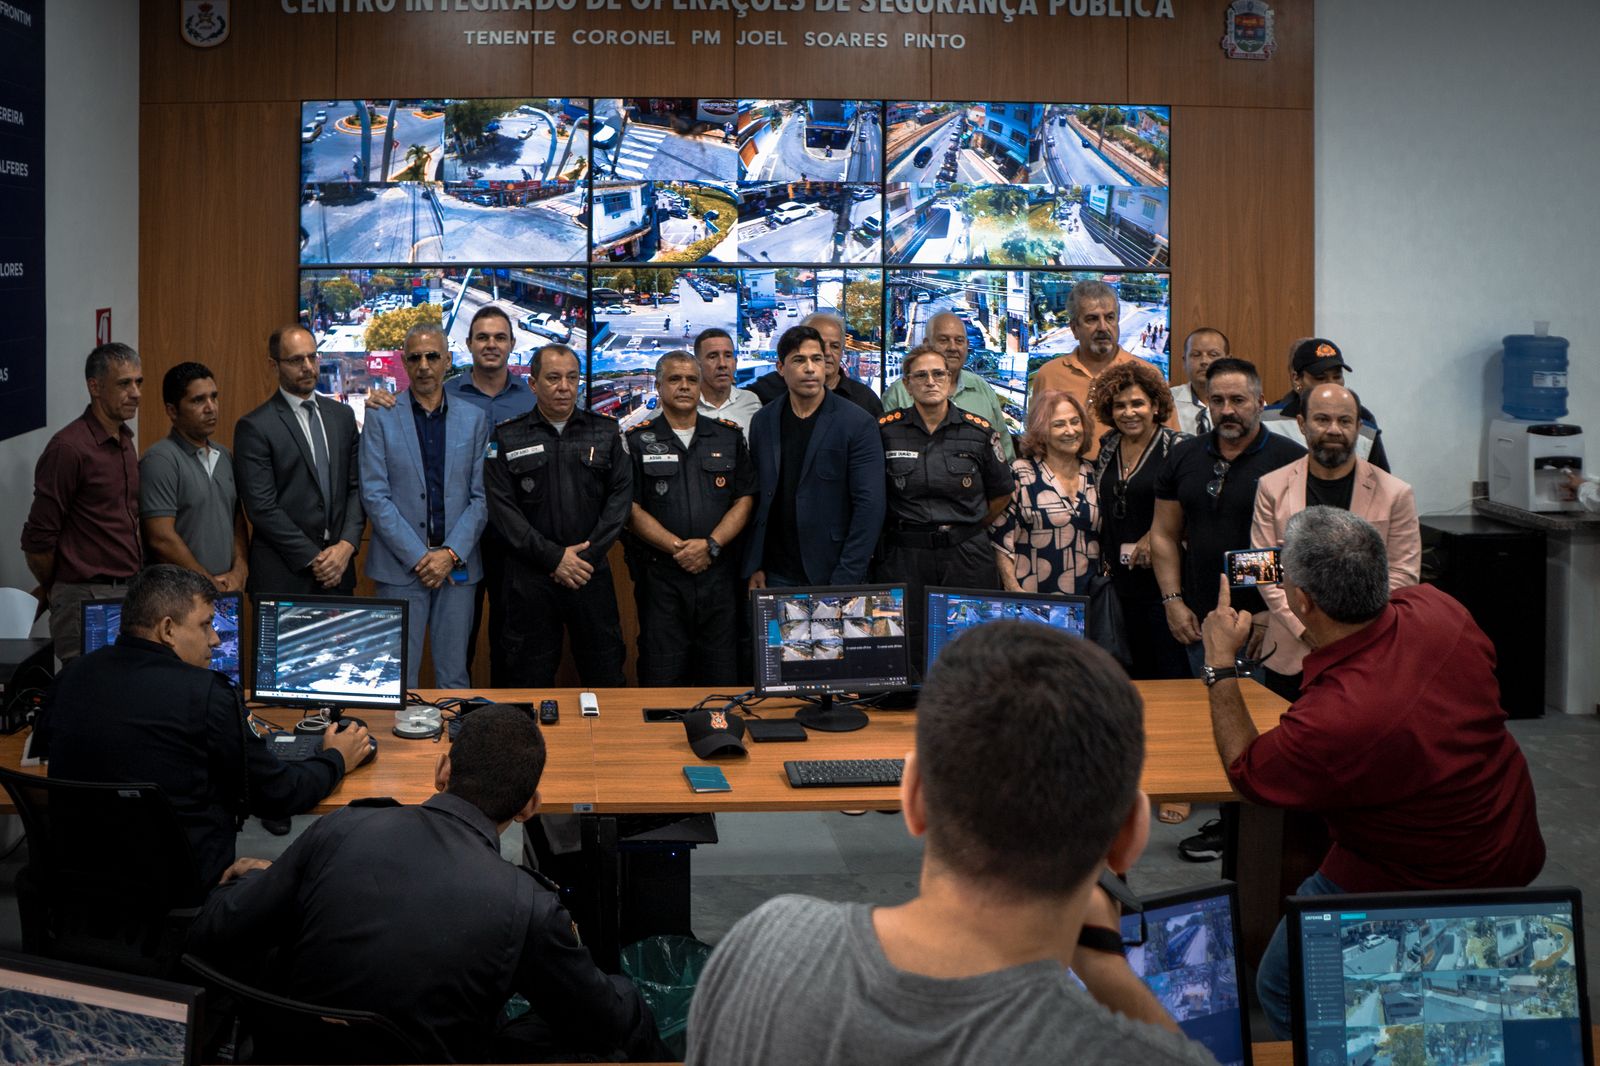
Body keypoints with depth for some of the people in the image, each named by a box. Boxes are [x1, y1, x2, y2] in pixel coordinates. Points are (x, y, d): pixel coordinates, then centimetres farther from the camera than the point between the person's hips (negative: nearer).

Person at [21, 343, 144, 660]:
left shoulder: (125, 442, 12)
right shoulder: (69, 448, -14)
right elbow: (37, 539, -12)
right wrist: (51, 590, 3)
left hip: (128, 592, 7)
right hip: (87, 599, -7)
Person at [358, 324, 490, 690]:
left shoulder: (473, 419, 8)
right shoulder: (381, 417, 2)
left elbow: (481, 496, 4)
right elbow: (375, 495, -4)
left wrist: (451, 553, -9)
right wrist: (418, 557, -10)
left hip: (457, 565, 2)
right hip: (400, 565, -2)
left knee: (454, 678, 7)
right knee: (398, 681, 1)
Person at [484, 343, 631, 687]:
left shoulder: (606, 432, 8)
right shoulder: (506, 438, 3)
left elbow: (621, 495, 2)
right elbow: (502, 507, -4)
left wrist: (588, 554, -9)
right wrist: (553, 557, -11)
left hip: (591, 571, 1)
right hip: (529, 576, -1)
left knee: (607, 679, 5)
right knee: (530, 678, 6)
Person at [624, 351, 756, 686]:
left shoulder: (729, 436, 12)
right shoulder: (638, 441, 5)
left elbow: (745, 500, 5)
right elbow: (631, 509, -2)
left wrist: (711, 545, -10)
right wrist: (677, 547, -13)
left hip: (719, 573, 2)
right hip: (660, 574, -2)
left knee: (721, 676, 5)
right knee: (662, 677, 0)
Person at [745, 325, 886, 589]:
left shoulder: (858, 424, -6)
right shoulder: (762, 421, 7)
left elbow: (870, 505, -9)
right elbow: (755, 500, 9)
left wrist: (846, 578, -14)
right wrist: (753, 567, 2)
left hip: (831, 574, -3)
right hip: (776, 575, 3)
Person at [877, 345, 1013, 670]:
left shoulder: (978, 432, 3)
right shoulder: (886, 430, 1)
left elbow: (1002, 493, 15)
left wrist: (969, 529, 12)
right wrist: (906, 529, 7)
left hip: (967, 557, 1)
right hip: (904, 558, 0)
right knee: (908, 655, -1)